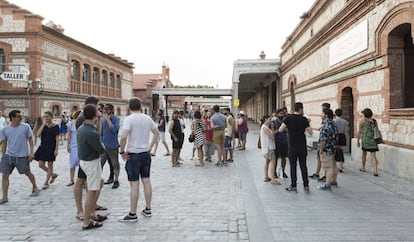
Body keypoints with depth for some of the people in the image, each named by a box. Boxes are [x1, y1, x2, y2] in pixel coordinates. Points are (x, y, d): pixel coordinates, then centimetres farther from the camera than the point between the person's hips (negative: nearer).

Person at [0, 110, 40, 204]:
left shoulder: (26, 127, -5)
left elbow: (30, 140, 0)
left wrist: (31, 153, -6)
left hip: (22, 156, -2)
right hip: (8, 156, 3)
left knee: (27, 173, 10)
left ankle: (35, 188, 34)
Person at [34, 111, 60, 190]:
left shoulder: (55, 126, -6)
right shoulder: (43, 126, 7)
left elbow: (57, 138, -7)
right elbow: (38, 135, -8)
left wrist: (56, 149, -14)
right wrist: (44, 124, -10)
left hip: (51, 148, -5)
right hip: (43, 147, 6)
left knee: (50, 165, 3)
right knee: (41, 165, 6)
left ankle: (46, 182, 14)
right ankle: (53, 174, 28)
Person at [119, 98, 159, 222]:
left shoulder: (129, 119, -14)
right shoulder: (147, 118, 5)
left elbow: (123, 136, -25)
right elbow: (156, 133, 15)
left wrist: (122, 152, -13)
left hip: (133, 155, -6)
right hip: (146, 154, 6)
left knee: (134, 184, -2)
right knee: (146, 181, 13)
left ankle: (132, 214, 7)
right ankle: (147, 209, 24)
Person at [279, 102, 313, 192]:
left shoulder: (288, 118, -7)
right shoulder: (304, 119, -5)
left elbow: (280, 130, -6)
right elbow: (310, 132, -2)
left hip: (292, 146, -1)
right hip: (302, 146, 1)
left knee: (293, 166, 5)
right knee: (303, 166, 10)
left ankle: (293, 186, 8)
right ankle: (306, 185, 16)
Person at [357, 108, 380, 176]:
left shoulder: (362, 120, -2)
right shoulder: (374, 121, 7)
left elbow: (359, 131, -2)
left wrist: (358, 140, 5)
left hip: (365, 139, -2)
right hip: (373, 140, 2)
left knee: (364, 153, 19)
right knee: (373, 156, -1)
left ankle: (363, 168, 32)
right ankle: (375, 171, -12)